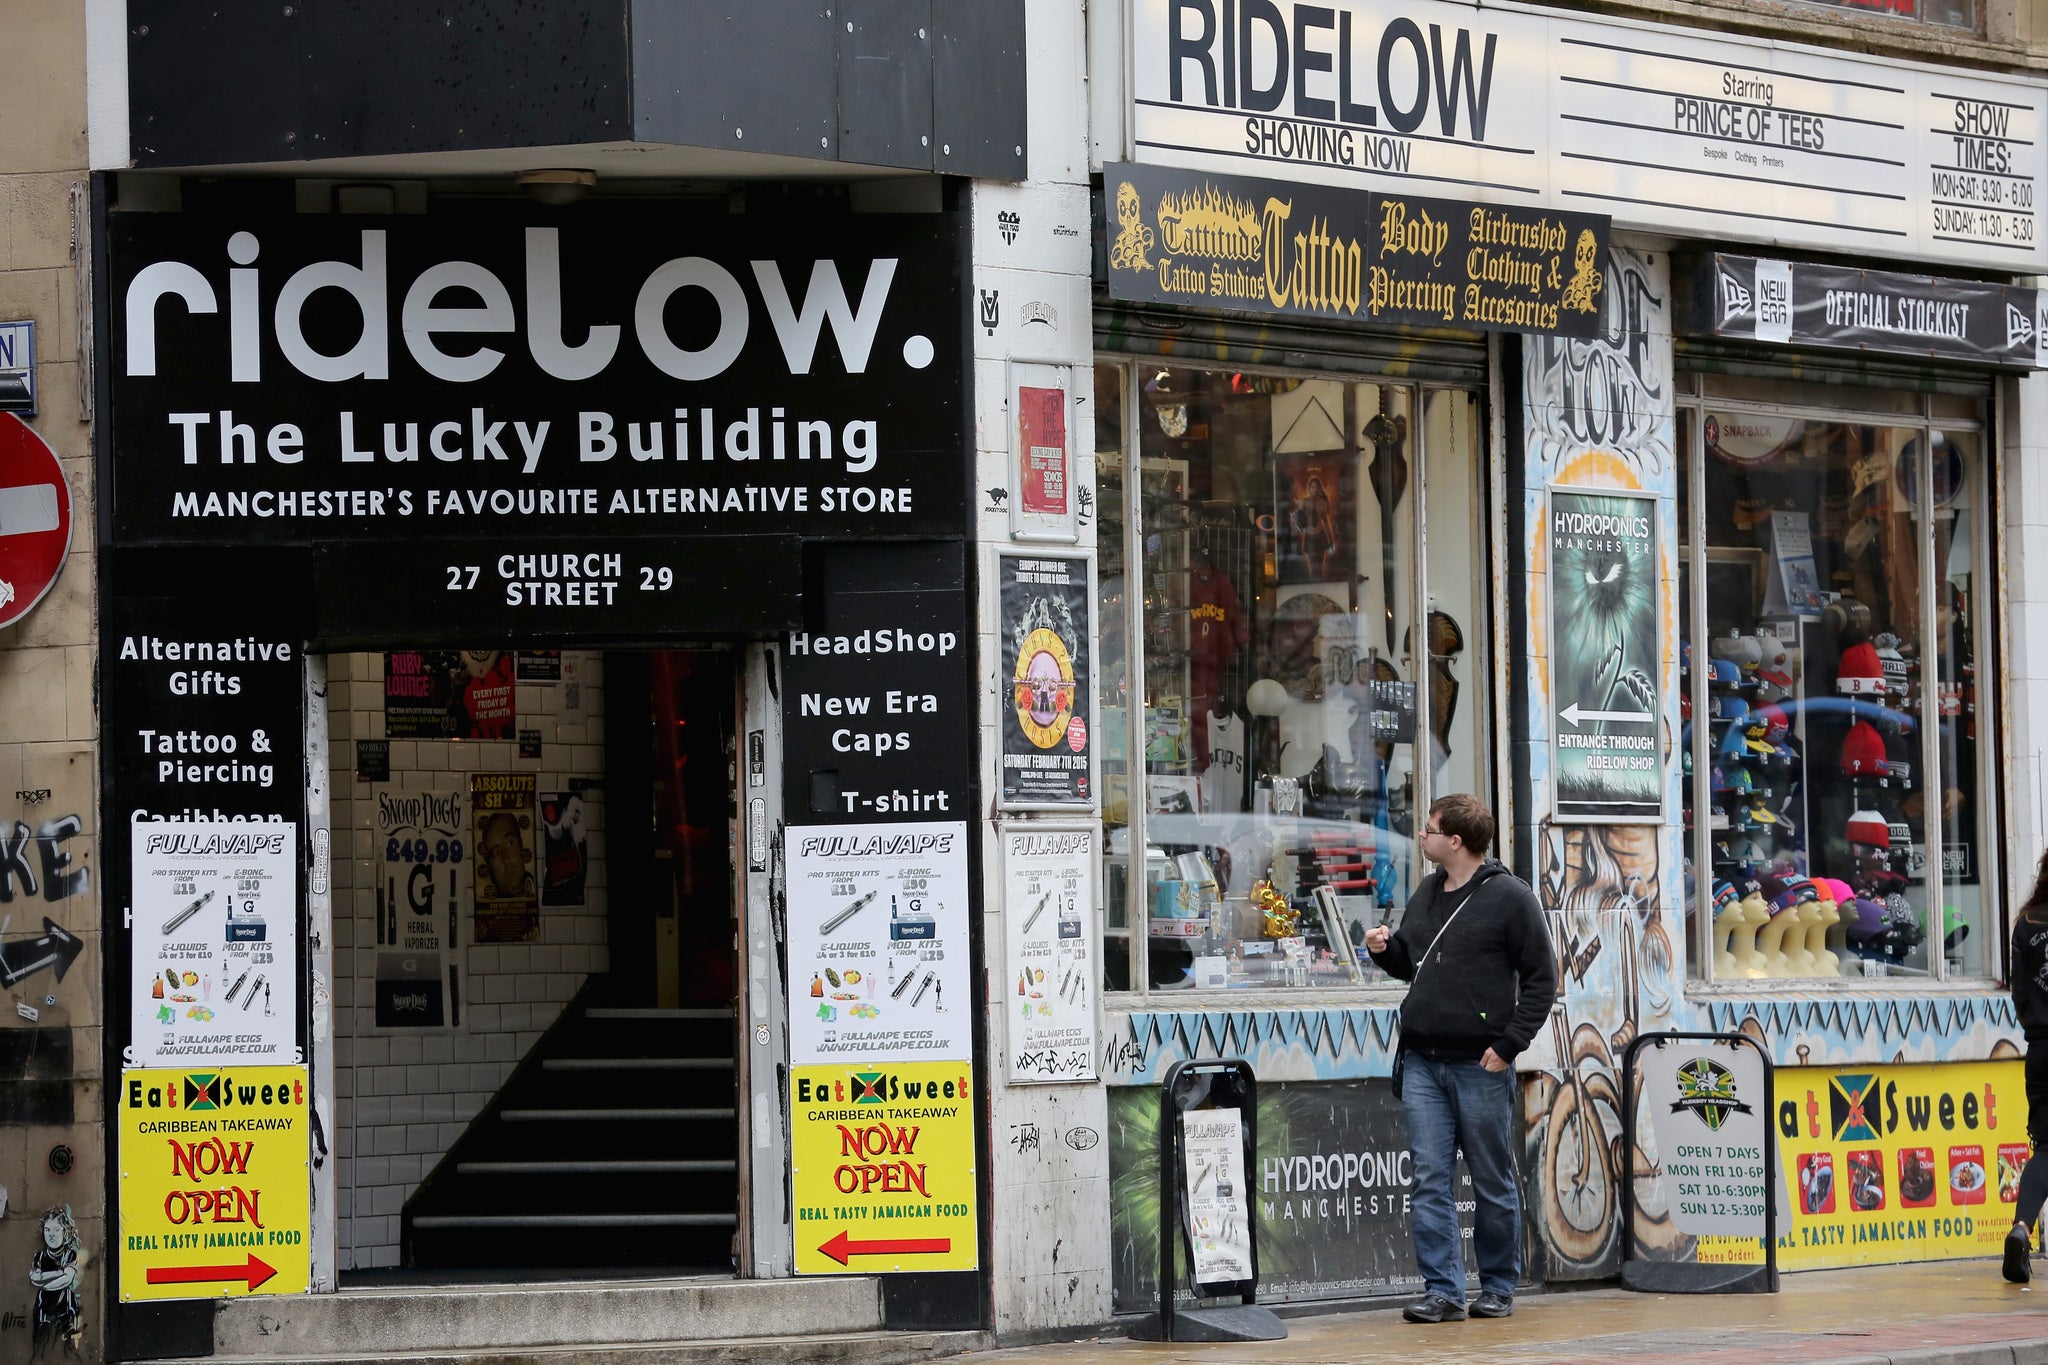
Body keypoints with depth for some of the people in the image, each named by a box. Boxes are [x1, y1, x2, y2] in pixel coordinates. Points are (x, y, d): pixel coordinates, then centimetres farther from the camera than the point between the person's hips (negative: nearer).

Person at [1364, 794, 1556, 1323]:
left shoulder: (1509, 897, -6)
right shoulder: (1425, 894, 14)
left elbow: (1542, 979, -6)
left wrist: (1509, 1045, -12)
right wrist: (1385, 949, 4)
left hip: (1480, 1065, -6)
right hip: (1422, 1064, 6)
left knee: (1493, 1182, 5)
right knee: (1430, 1181, 0)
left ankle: (1498, 1288, 15)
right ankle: (1442, 1290, 1)